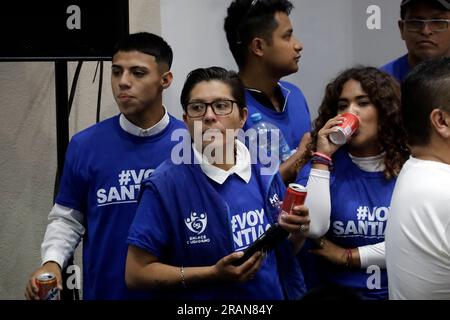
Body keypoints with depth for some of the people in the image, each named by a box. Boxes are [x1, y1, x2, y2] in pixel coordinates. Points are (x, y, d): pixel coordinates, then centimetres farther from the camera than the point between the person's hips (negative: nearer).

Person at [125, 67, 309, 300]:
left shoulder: (265, 171, -6)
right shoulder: (165, 184, -19)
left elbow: (282, 251, 7)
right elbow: (136, 273, -18)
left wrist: (297, 234, -13)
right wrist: (214, 274, -24)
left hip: (273, 293, 4)